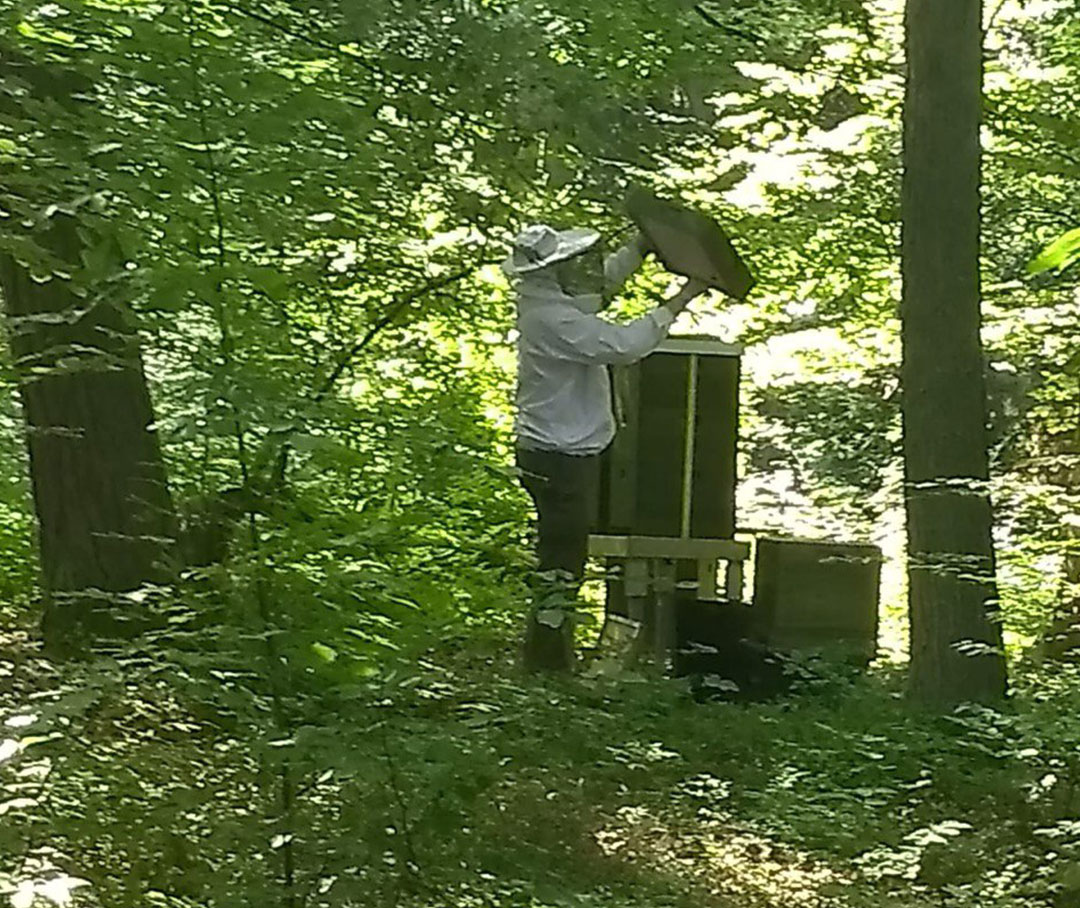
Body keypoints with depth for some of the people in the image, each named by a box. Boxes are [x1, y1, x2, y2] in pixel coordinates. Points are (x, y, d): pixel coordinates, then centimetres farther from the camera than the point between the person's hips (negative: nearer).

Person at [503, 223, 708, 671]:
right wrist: (681, 299, -24)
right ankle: (547, 655, 7)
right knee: (563, 556, -2)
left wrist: (643, 243, 9)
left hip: (554, 452, 11)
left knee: (561, 552, 19)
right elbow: (623, 344, -30)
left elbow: (603, 279, 20)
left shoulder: (548, 300, 6)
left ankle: (550, 648, 29)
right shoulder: (555, 319, -24)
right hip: (561, 458, -11)